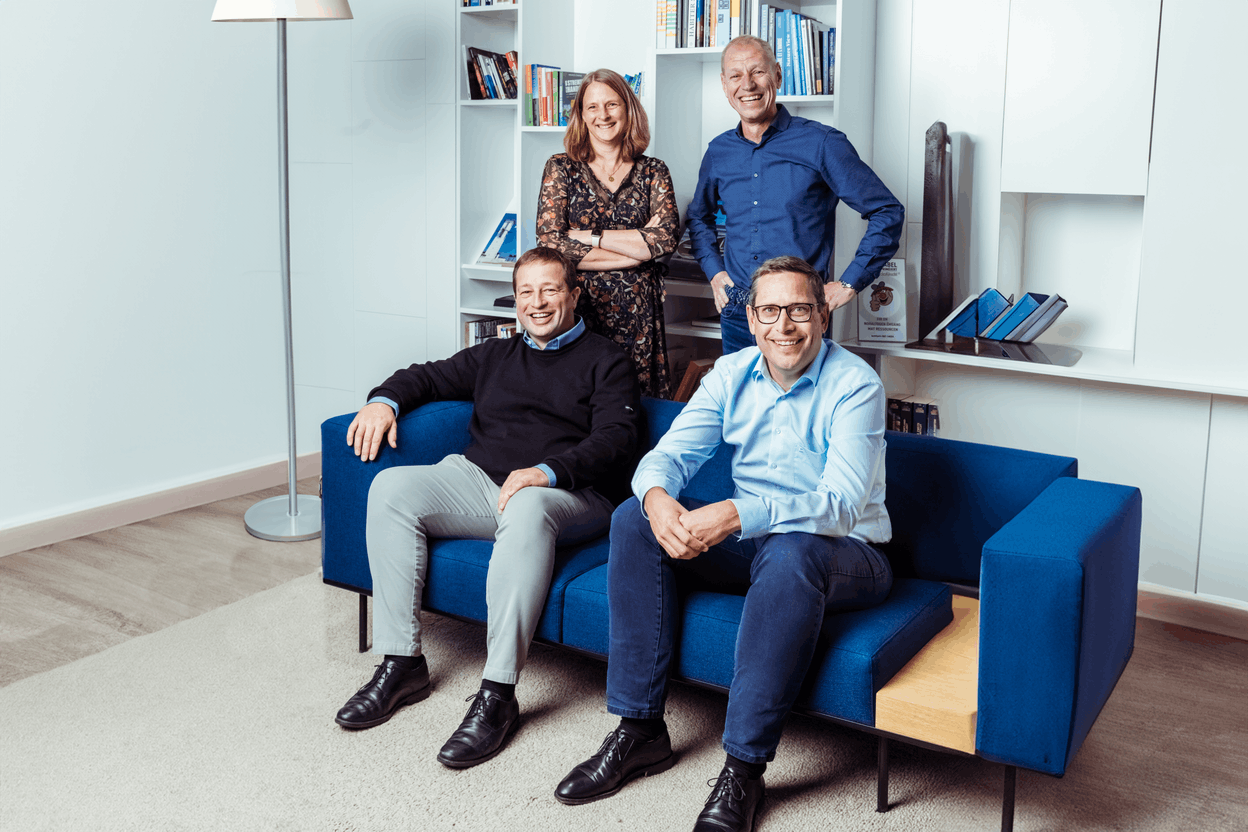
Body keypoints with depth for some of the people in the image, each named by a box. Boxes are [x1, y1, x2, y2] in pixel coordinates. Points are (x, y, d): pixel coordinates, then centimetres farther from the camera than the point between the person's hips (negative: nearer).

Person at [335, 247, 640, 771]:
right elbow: (430, 377, 29)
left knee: (526, 508, -40)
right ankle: (401, 663, -18)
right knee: (392, 486, -20)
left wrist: (546, 472, -22)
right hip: (477, 481, 5)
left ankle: (498, 694, -38)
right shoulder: (495, 356, 27)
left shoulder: (603, 361, 9)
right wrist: (385, 399, 4)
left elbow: (615, 440, -5)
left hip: (563, 494, -5)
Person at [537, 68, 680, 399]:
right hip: (576, 308, -1)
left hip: (637, 314, 1)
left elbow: (668, 236, -7)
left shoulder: (653, 172, 9)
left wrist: (590, 237, -10)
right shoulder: (561, 168, 5)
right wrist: (638, 247, -7)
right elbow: (549, 243, -7)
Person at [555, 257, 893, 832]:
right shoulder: (732, 374, 1)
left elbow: (840, 505, -27)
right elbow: (670, 454, -5)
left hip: (844, 553, -5)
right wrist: (657, 497, -32)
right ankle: (639, 728, -12)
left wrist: (736, 515, -42)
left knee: (791, 552, -40)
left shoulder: (855, 386, -16)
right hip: (748, 544, 6)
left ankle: (744, 766, -30)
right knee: (634, 519, -14)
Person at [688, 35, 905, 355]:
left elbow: (888, 212, -5)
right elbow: (699, 216, 28)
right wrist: (714, 270, 13)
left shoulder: (822, 144, -7)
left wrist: (849, 284, -8)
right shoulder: (719, 152, 8)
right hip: (736, 314, 4)